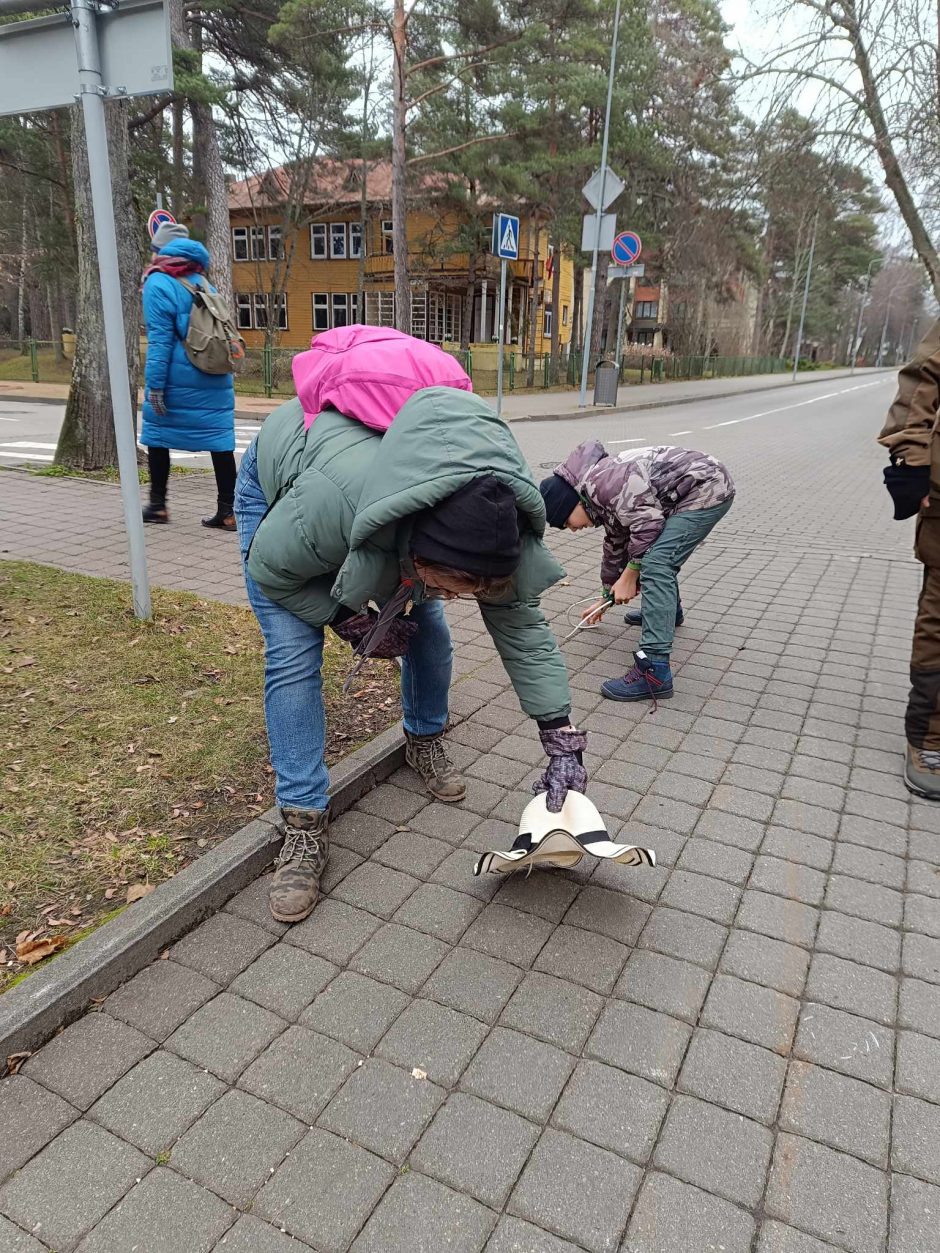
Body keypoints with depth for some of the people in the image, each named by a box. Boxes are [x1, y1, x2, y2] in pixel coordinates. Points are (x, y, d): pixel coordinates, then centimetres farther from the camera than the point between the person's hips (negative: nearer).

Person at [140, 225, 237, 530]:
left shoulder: (158, 284, -5)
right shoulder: (203, 282, 16)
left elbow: (159, 340, -12)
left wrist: (155, 385, -12)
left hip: (178, 380, -5)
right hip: (217, 380, 5)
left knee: (157, 434, 11)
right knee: (220, 441, 1)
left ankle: (157, 505, 18)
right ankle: (227, 512, 0)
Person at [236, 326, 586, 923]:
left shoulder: (495, 516, -34)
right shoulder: (332, 500, -48)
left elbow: (522, 626, -24)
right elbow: (270, 568, -26)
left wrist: (564, 744, -25)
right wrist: (353, 622, -24)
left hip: (379, 471, 4)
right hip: (277, 486, -3)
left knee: (427, 627, 1)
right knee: (293, 657, -16)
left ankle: (426, 742, 30)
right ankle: (305, 827, -7)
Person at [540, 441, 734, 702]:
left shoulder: (602, 481, -19)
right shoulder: (602, 497, 13)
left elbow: (648, 524, -23)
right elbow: (615, 546, 26)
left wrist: (629, 577, -12)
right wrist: (607, 597, 37)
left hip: (707, 487, -11)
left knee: (655, 565, -20)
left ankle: (654, 672, -24)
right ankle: (667, 610, 50)